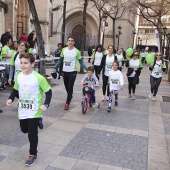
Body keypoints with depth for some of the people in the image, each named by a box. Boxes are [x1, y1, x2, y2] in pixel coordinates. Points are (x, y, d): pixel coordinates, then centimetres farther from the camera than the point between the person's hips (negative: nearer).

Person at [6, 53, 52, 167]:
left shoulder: (39, 78, -18)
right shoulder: (19, 76, -1)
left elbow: (48, 92, -11)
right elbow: (15, 90, 13)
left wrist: (46, 104, -23)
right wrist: (10, 99, -3)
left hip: (34, 111, -5)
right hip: (22, 110, 6)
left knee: (32, 133, 1)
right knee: (24, 130, 20)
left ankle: (33, 154, 20)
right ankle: (37, 123, 52)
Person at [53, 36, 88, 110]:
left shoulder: (76, 51, -9)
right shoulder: (63, 50, 1)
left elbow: (81, 62, -5)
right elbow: (60, 60, 10)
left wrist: (87, 69, -15)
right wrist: (55, 68, 7)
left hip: (73, 72, -4)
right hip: (65, 71, 4)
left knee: (70, 87, -7)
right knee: (66, 86, 16)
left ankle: (67, 103, -2)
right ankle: (70, 96, 44)